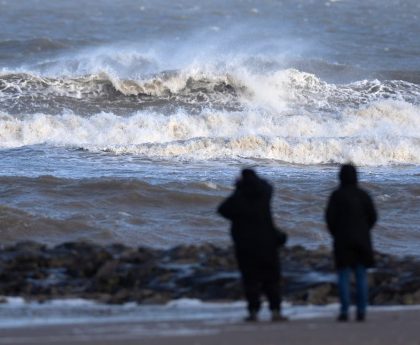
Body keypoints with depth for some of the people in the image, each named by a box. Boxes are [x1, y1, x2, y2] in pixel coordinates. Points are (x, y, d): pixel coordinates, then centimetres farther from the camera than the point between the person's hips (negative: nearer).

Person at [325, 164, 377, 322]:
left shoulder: (337, 195, -8)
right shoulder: (363, 195, 2)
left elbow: (330, 217, -9)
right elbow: (372, 216, 2)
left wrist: (335, 234, 8)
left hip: (343, 240, -3)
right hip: (362, 240, 3)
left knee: (343, 276, 3)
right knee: (361, 276, 9)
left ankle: (344, 312, -2)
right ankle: (361, 312, 5)